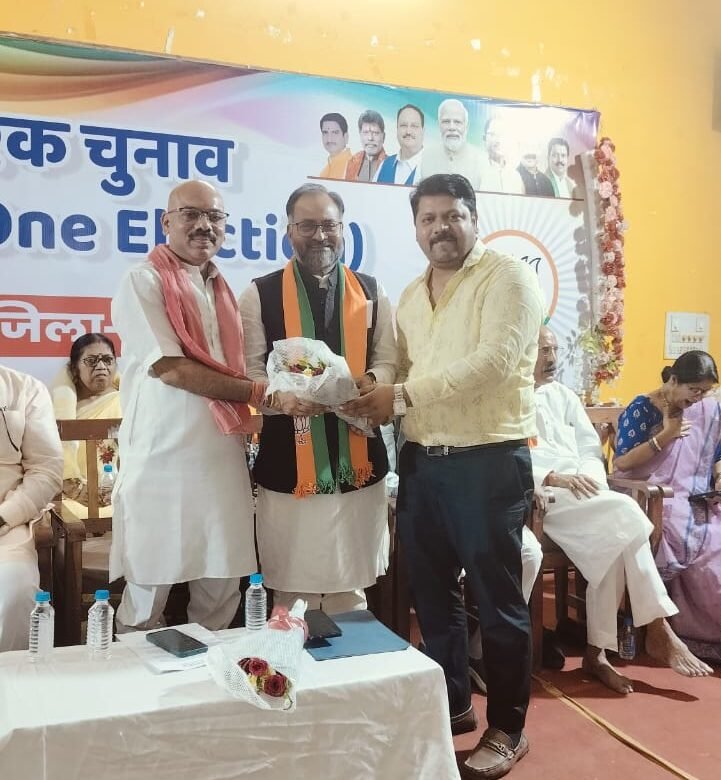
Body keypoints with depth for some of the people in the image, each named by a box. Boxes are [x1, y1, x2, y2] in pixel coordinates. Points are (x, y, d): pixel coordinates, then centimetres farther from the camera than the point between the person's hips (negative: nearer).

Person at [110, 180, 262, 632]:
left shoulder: (224, 291, 16)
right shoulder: (143, 282, -5)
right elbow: (172, 370, -14)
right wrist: (257, 393, -8)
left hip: (224, 461, 6)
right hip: (163, 462, -6)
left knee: (223, 590, 12)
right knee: (149, 591, 4)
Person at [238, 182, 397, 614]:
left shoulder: (372, 292, 11)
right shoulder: (260, 295, 2)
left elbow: (388, 358, 9)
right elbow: (248, 369, -2)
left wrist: (371, 382, -14)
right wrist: (281, 396, -23)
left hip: (358, 462, 2)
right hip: (288, 463, -2)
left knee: (350, 587, 14)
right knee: (292, 590, 7)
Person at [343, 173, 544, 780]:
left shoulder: (508, 278, -7)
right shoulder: (411, 296, 15)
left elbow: (494, 361, -20)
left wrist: (402, 394, -19)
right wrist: (374, 398, -4)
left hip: (489, 461, -7)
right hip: (421, 461, 7)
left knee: (497, 600, 6)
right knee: (432, 594, 17)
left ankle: (507, 728, 25)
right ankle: (452, 703, 38)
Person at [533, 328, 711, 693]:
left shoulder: (563, 395, 21)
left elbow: (590, 449, 16)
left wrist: (590, 478, -6)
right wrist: (553, 477, -22)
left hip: (580, 491, 6)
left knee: (612, 543, -25)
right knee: (624, 513, -25)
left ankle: (596, 653, -16)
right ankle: (659, 630, -15)